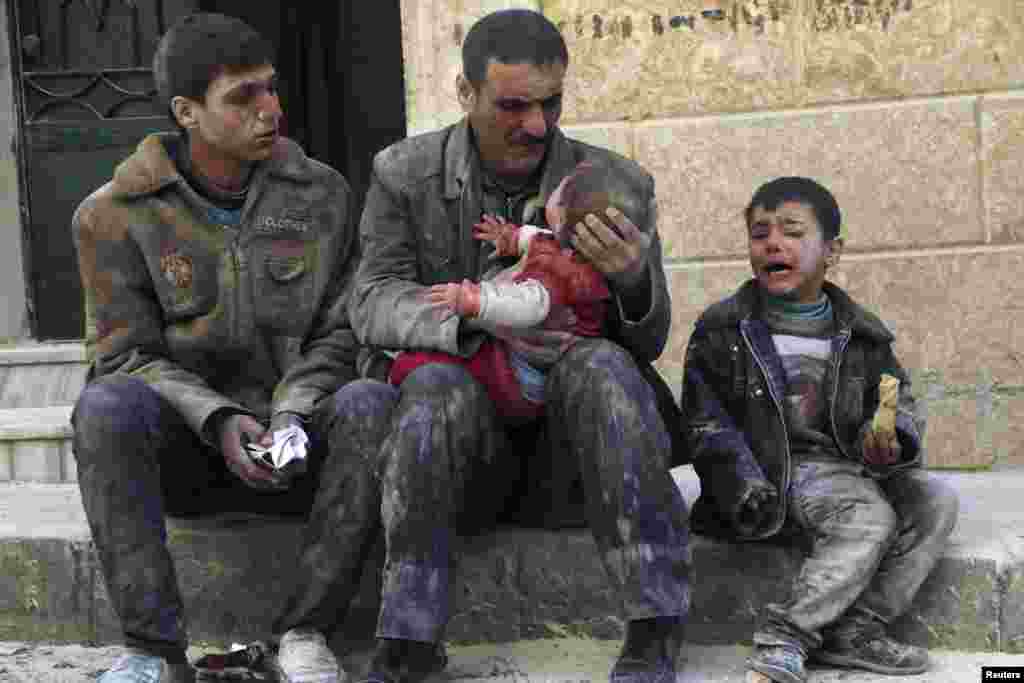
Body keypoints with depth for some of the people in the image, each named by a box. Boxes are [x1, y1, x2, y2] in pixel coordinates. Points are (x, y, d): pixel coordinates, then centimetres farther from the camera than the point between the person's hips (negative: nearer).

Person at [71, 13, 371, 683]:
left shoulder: (323, 194, 4)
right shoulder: (114, 216, -2)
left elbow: (340, 332, 3)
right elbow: (125, 355, -3)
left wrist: (291, 415, -15)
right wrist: (219, 420, -20)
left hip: (294, 443, 1)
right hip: (181, 450, -1)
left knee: (367, 406, -30)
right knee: (106, 407, -32)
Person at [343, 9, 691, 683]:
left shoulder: (618, 185, 4)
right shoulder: (405, 174, 3)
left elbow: (647, 343, 5)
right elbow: (374, 300, -6)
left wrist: (632, 278, -20)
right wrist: (475, 318, -27)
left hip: (565, 451, 1)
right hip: (457, 455, 0)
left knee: (602, 364, -30)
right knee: (437, 383, -32)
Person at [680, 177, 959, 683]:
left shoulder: (861, 335, 12)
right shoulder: (722, 329, 1)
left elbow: (898, 402, 11)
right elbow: (705, 423, -3)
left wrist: (887, 440, -14)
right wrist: (745, 488, -16)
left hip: (847, 465, 5)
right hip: (775, 471, -5)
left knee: (935, 501, -16)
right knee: (871, 518, -27)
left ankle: (855, 627, -16)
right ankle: (784, 637, -23)